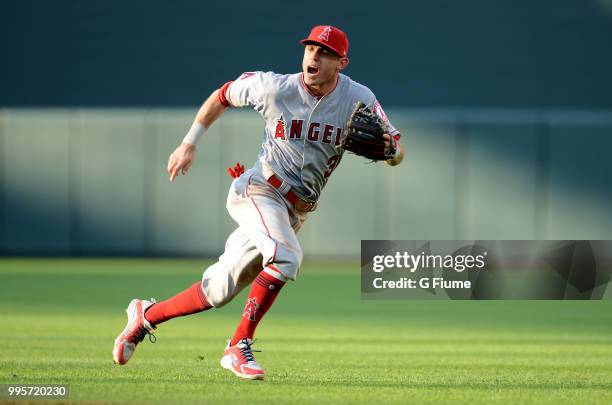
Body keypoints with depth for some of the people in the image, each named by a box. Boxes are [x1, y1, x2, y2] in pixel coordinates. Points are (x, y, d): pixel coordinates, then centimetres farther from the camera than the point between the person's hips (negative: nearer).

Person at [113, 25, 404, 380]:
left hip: (295, 212, 4)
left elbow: (397, 156, -8)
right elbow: (222, 96, 7)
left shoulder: (358, 99, -7)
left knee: (218, 291, 7)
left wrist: (386, 147, -31)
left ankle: (147, 315, 27)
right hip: (258, 191, -4)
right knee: (286, 257, -32)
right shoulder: (275, 88, -10)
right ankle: (239, 348, -23)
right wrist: (189, 144, 5)